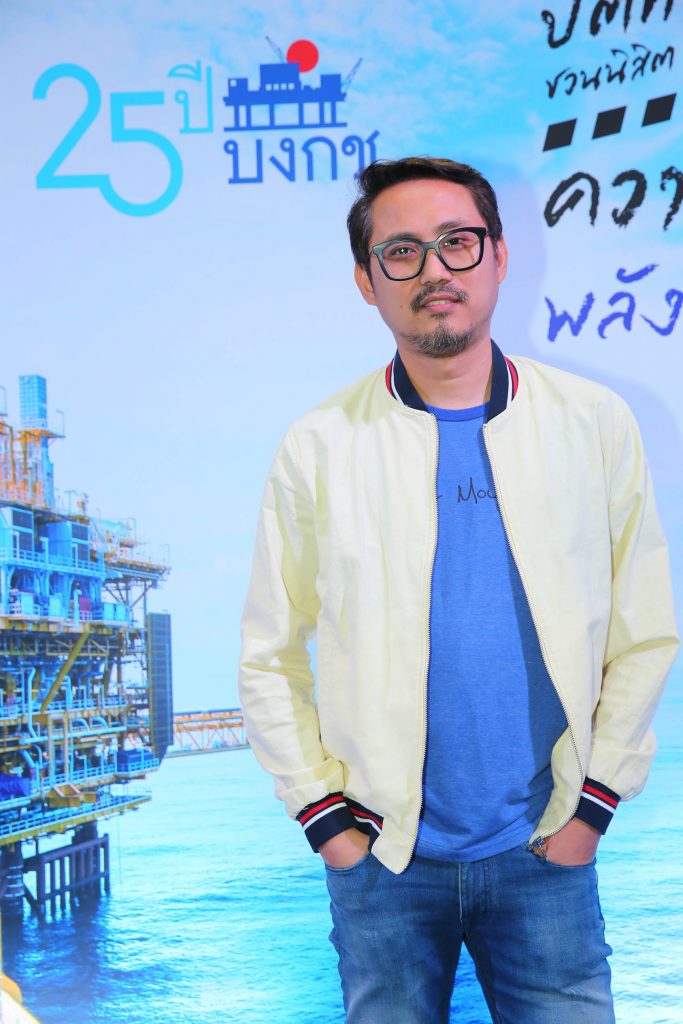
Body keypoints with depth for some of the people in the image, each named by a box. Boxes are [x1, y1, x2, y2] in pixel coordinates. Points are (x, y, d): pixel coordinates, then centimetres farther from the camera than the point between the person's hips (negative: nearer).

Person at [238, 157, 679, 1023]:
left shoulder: (593, 423, 0)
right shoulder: (317, 448, -3)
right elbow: (268, 657, 2)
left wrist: (594, 802, -1)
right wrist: (324, 814, -2)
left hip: (544, 852, 1)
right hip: (383, 858, 0)